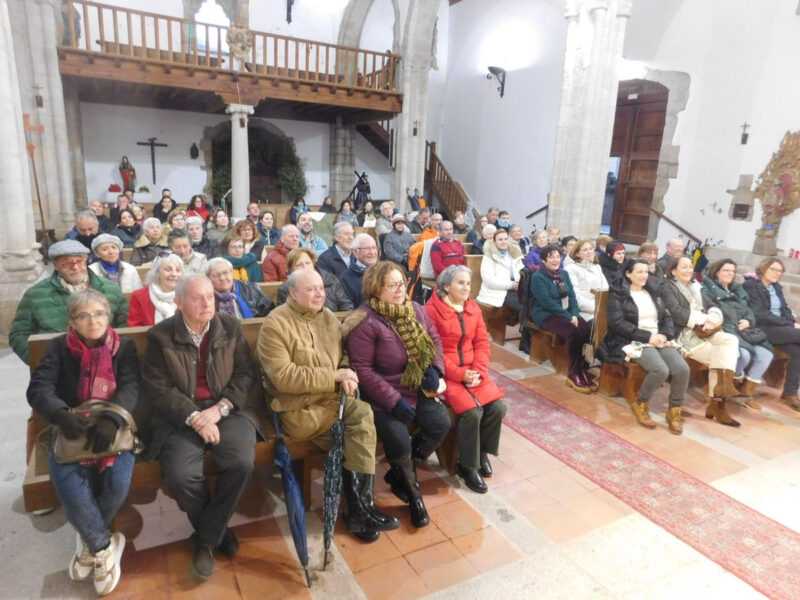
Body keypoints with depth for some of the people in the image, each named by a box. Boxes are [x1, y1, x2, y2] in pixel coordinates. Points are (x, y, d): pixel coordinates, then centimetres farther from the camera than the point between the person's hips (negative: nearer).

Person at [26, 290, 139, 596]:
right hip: (71, 429, 1)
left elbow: (131, 387, -12)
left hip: (114, 426, 0)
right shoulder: (59, 347, 3)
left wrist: (111, 419, -33)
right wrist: (61, 415, -31)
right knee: (68, 483, -27)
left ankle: (91, 541, 9)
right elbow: (38, 388, -9)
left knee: (118, 482, -23)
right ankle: (104, 545, -3)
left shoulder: (124, 347, 1)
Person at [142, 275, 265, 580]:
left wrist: (219, 409, -12)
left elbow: (247, 374, 2)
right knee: (180, 476, -24)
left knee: (241, 463, -24)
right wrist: (194, 418, -17)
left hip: (228, 409, 1)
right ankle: (218, 530, 8)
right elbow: (157, 389, -5)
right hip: (182, 416, -1)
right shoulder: (160, 335, -1)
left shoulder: (230, 327, 4)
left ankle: (206, 537, 1)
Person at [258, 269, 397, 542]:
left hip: (332, 398, 6)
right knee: (361, 418, -21)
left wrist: (346, 378, -8)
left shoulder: (328, 318, 10)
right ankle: (361, 507, -4)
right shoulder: (275, 324, -11)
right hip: (298, 409, -6)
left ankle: (361, 506, -8)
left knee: (363, 416, -21)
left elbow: (343, 358, 17)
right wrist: (334, 377, -19)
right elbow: (283, 377, -19)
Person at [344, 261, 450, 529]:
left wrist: (435, 369, -9)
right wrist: (394, 401, -23)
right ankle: (412, 491, 9)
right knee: (399, 439, -24)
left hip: (417, 388, 6)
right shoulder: (365, 323, -18)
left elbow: (434, 339, 11)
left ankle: (400, 473, 14)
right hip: (383, 396, -6)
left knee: (441, 423, -12)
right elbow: (362, 369, -20)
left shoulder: (415, 310, 3)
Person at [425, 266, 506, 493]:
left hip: (472, 371, 6)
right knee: (471, 412, -23)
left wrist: (478, 371, -9)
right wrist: (459, 374, -17)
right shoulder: (432, 310, -11)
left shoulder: (473, 308, 10)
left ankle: (482, 452, 14)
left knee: (498, 407, -12)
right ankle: (467, 466, 0)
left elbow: (482, 343, 8)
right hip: (446, 373, -6)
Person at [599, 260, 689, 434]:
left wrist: (664, 335, -7)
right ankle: (640, 405, -5)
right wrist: (647, 336, -15)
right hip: (634, 341, -5)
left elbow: (667, 318, 16)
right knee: (661, 370, -31)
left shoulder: (653, 294, 22)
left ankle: (674, 411, -1)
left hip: (659, 340, 6)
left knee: (682, 369, -22)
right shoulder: (618, 294, 3)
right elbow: (617, 323, -10)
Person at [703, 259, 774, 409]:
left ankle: (747, 392, -3)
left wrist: (748, 321, -4)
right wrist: (730, 328, -17)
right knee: (743, 354, -31)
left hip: (744, 331, 7)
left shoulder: (738, 290, 26)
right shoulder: (707, 290, 4)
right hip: (723, 331, -7)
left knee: (765, 354, -17)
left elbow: (749, 311, 20)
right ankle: (736, 383, 0)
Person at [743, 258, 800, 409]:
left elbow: (785, 310, 17)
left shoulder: (777, 287, 19)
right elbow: (759, 314, -15)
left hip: (781, 327, 7)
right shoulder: (751, 285, -6)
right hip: (762, 328, -7)